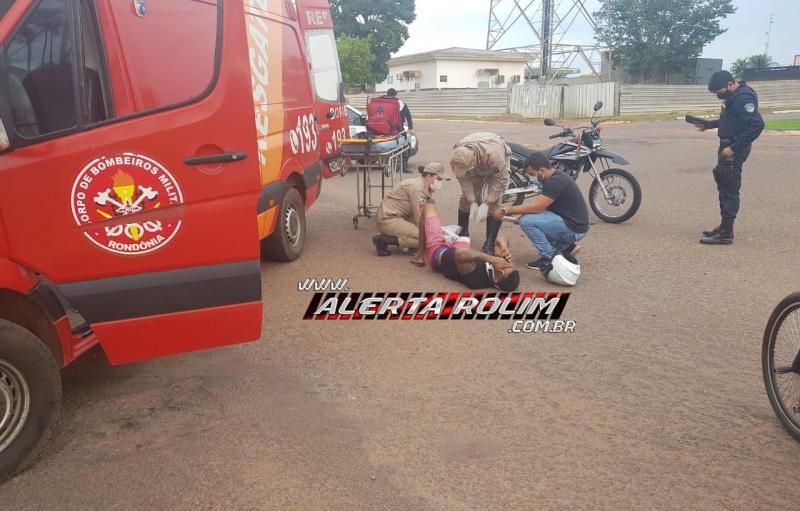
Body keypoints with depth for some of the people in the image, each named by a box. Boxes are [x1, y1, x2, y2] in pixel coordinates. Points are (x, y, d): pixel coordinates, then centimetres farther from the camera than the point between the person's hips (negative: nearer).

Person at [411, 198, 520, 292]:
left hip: (436, 252, -6)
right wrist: (504, 247, -38)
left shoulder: (476, 277, -46)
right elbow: (499, 239, -16)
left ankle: (421, 253, 23)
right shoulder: (502, 263, -27)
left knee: (428, 204, 8)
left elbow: (459, 255, -59)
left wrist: (491, 259, -64)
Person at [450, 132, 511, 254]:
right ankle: (462, 234, 17)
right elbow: (464, 179, -19)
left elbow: (500, 179, -33)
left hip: (498, 165, -4)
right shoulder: (458, 156, -33)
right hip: (477, 165, 4)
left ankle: (489, 245, -11)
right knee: (466, 198, -1)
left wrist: (486, 204, -32)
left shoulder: (493, 154, -46)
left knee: (494, 203, -16)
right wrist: (472, 203, -24)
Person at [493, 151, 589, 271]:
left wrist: (506, 210, -17)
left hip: (573, 228, -10)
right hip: (568, 222, 10)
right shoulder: (555, 178, 9)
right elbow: (540, 206, 12)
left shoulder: (556, 181, -22)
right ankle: (567, 247, 14)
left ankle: (549, 258, -7)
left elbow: (536, 207, -26)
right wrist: (512, 210, 3)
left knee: (526, 221, -18)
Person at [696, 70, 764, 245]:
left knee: (730, 189, -7)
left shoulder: (744, 97, -19)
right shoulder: (733, 96, 12)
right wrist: (708, 125, 15)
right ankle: (724, 226, 25)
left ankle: (726, 234, -4)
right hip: (727, 146, 10)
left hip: (734, 149, -10)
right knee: (724, 186, 16)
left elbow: (757, 125, -27)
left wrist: (734, 148, -27)